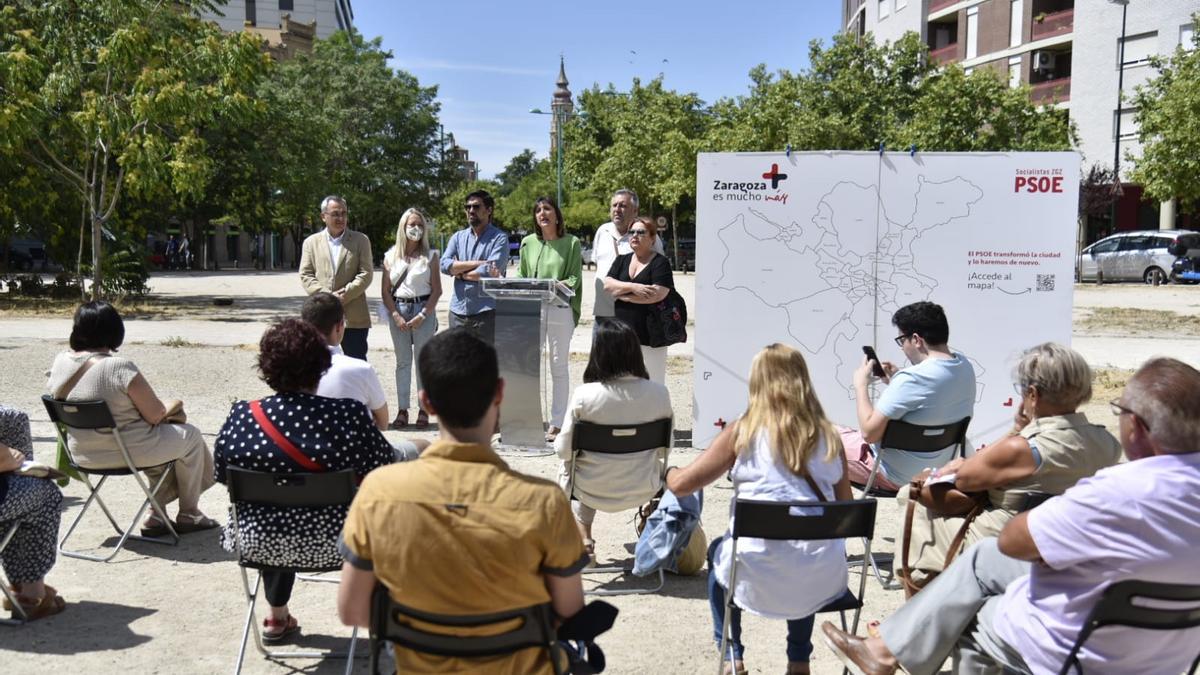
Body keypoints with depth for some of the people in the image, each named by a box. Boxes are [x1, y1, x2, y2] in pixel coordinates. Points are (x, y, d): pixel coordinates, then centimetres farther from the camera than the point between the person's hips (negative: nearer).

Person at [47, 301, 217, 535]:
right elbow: (155, 415, -20)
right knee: (191, 436, 16)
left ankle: (156, 516, 29)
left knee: (164, 435, 30)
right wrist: (171, 406, 4)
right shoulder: (119, 367, -25)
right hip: (126, 452, -8)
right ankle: (189, 515, 26)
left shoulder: (60, 362, -4)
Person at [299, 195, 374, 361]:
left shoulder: (361, 240, 8)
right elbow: (306, 275, 4)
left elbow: (366, 274, -1)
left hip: (354, 318, -1)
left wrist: (345, 295, -13)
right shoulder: (311, 242, 11)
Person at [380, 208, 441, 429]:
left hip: (424, 309, -2)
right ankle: (402, 411, 9)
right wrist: (396, 315, -6)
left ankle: (423, 410, 7)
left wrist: (422, 315, -10)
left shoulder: (430, 256, 3)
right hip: (398, 309, 2)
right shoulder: (391, 256, 7)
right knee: (402, 361, 6)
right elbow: (385, 290, 6)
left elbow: (437, 290, -1)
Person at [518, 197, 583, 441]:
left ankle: (557, 423, 8)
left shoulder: (571, 242, 3)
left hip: (560, 310, -3)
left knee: (559, 366, 2)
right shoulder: (528, 242, 12)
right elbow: (521, 274, 17)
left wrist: (562, 286, -20)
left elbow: (575, 277, -1)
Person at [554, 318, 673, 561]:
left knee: (566, 470, 34)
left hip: (594, 492, -1)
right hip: (642, 490, 2)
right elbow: (664, 447, -2)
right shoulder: (659, 393, -15)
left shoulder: (583, 395, -21)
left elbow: (564, 450, -12)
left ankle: (583, 538, 28)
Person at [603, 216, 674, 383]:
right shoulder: (622, 260, 13)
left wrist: (621, 294, -8)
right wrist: (633, 287, -16)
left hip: (650, 333, -5)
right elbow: (607, 285, 1)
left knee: (654, 382, 0)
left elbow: (658, 294, -17)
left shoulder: (660, 262, -4)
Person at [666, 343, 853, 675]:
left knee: (718, 551, 32)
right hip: (825, 580, 3)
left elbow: (681, 484, -2)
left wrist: (670, 471, 20)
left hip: (761, 578, -3)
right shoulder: (828, 436, 2)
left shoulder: (743, 432, -6)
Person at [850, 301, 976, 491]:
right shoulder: (964, 366, -3)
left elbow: (869, 432, -25)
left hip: (897, 477, -9)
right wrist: (895, 382, 8)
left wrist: (860, 384, -13)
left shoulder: (912, 378, -29)